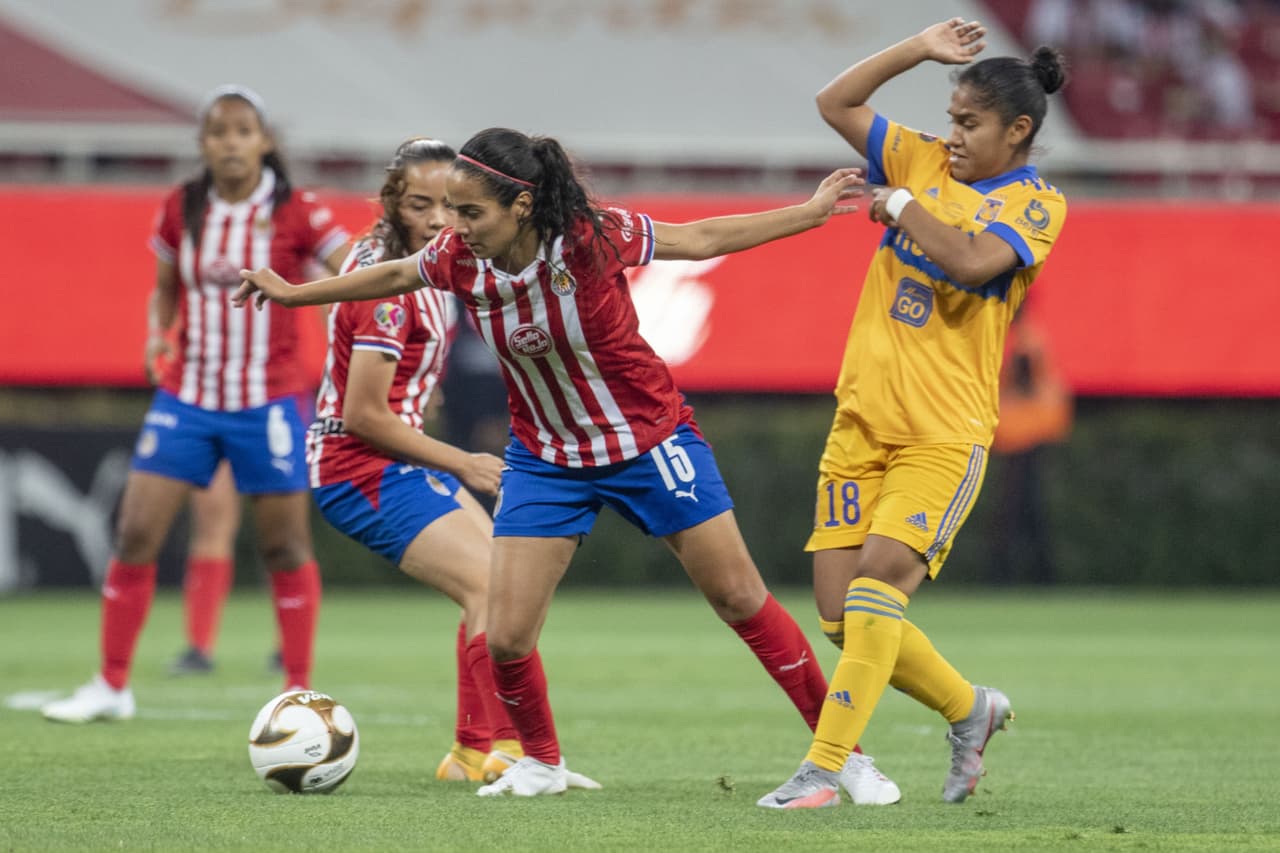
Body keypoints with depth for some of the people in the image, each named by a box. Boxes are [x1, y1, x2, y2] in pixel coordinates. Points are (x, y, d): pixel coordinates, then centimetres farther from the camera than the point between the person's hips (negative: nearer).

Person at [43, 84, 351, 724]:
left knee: (285, 546, 0)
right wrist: (157, 332, 1)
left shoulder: (295, 214, -8)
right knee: (135, 533, -3)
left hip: (268, 401, -3)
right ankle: (111, 686, 7)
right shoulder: (180, 210, 2)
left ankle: (300, 689, 12)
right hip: (187, 395, 3)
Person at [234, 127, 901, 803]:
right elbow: (396, 274, 7)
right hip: (546, 460, 3)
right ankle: (540, 761, 24)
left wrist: (814, 211, -10)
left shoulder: (593, 238, -26)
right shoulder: (459, 258, -15)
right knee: (505, 638, -5)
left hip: (648, 439, -3)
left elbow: (701, 239, -12)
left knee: (741, 600, 0)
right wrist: (293, 293, 15)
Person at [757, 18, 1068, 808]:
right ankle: (969, 709, 24)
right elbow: (837, 102, 14)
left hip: (945, 432, -6)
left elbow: (972, 264, -21)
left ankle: (824, 770, -22)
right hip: (863, 417, 6)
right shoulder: (925, 162, 12)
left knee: (881, 574, -23)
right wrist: (919, 50, 8)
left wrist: (902, 206, -9)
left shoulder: (1037, 203, -3)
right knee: (842, 614, 0)